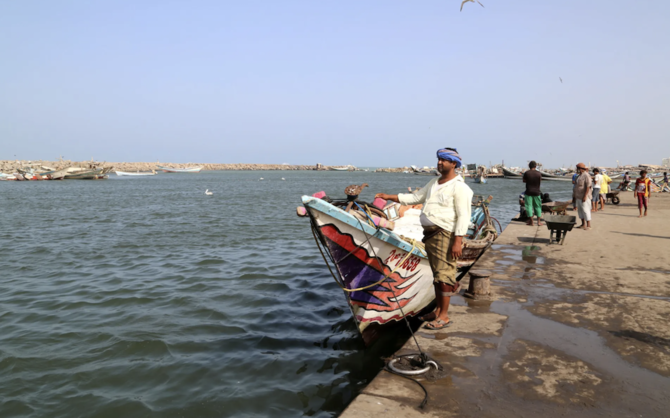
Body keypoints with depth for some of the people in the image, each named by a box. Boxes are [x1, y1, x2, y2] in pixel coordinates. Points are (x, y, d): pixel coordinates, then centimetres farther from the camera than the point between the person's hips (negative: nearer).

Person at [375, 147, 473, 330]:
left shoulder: (459, 187, -9)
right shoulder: (434, 183, 17)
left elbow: (463, 216, -15)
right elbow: (416, 198, 23)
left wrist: (458, 241, -21)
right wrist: (390, 197, 17)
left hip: (445, 235, -8)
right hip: (430, 234, 8)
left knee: (444, 275, -5)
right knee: (437, 274, 14)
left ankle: (444, 317, 2)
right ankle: (438, 310, 23)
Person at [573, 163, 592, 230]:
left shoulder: (586, 176, -15)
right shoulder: (580, 176, 14)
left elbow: (588, 186, -21)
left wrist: (585, 196, -25)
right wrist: (574, 195, 19)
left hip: (584, 196, -10)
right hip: (579, 196, 10)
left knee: (585, 210, -7)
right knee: (580, 209, 11)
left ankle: (588, 225, -2)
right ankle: (583, 224, 18)